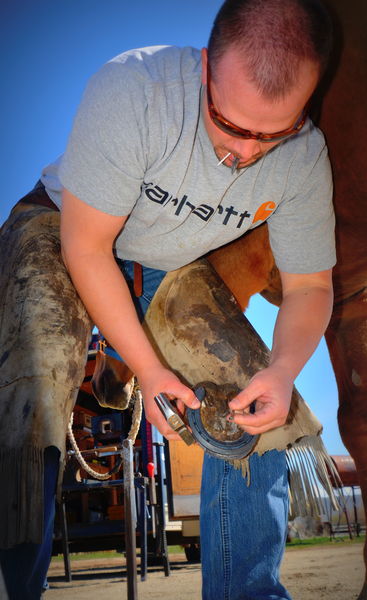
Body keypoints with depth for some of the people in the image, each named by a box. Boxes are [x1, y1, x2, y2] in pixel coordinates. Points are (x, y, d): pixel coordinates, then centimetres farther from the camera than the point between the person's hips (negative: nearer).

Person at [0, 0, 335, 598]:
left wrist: (283, 371, -29)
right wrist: (148, 369, -29)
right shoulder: (131, 87, -33)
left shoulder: (306, 157, -20)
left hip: (175, 271, 4)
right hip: (64, 231, -3)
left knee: (257, 413, -8)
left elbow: (309, 285, -9)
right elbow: (86, 244, -27)